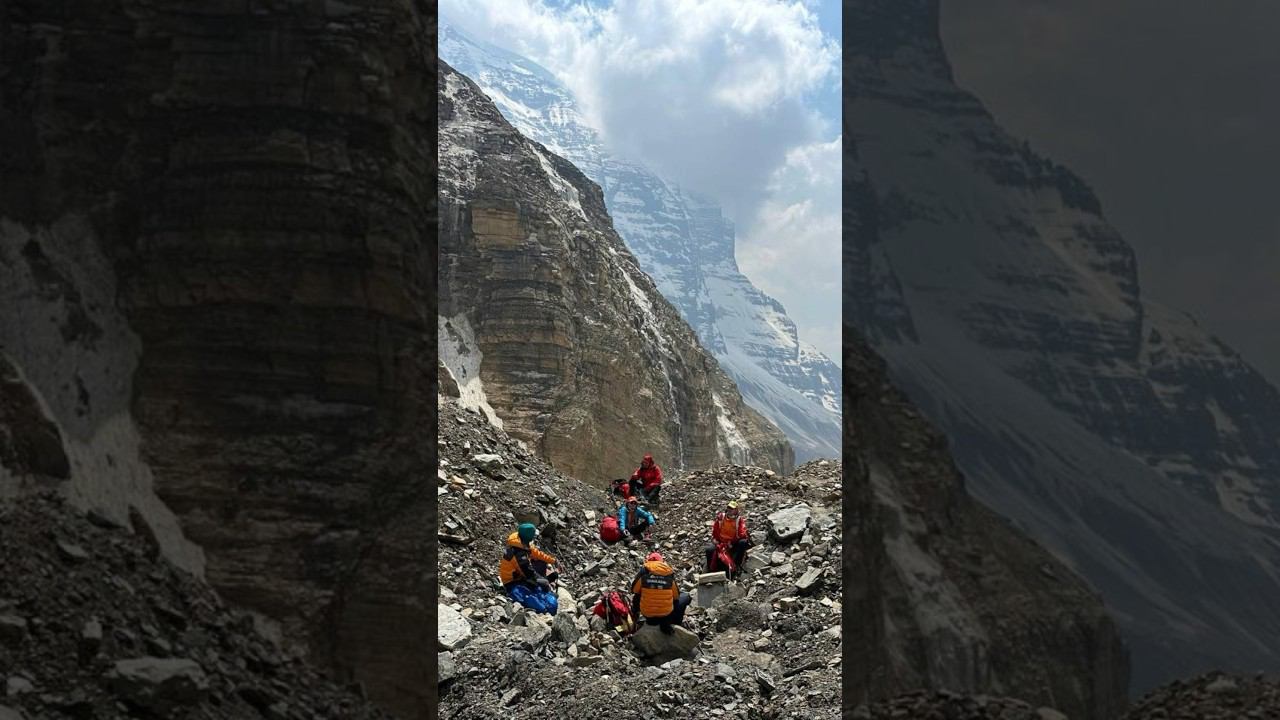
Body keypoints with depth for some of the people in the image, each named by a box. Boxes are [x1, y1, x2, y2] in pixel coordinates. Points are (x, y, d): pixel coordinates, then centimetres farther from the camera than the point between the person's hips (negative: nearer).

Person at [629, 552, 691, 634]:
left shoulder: (643, 572, -7)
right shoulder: (669, 574, -7)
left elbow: (634, 590, 6)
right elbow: (676, 596, 4)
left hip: (647, 614, 4)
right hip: (666, 615, -4)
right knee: (686, 597, 20)